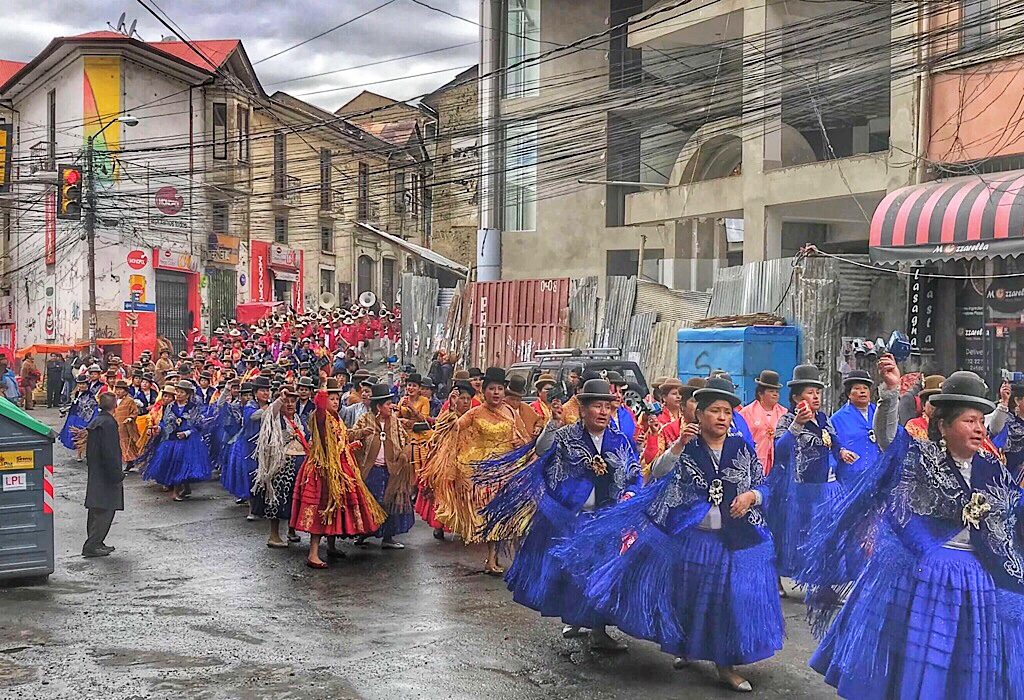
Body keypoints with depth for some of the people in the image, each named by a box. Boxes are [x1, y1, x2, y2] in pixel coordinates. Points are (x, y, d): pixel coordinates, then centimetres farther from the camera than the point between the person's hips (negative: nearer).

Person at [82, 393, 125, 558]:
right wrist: (117, 475, -17)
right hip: (105, 476, -10)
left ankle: (96, 543, 22)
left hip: (94, 473, 10)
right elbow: (110, 453, -21)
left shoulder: (95, 422, 12)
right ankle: (92, 546, -7)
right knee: (105, 510, -6)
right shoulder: (108, 424, -17)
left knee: (96, 510, 15)